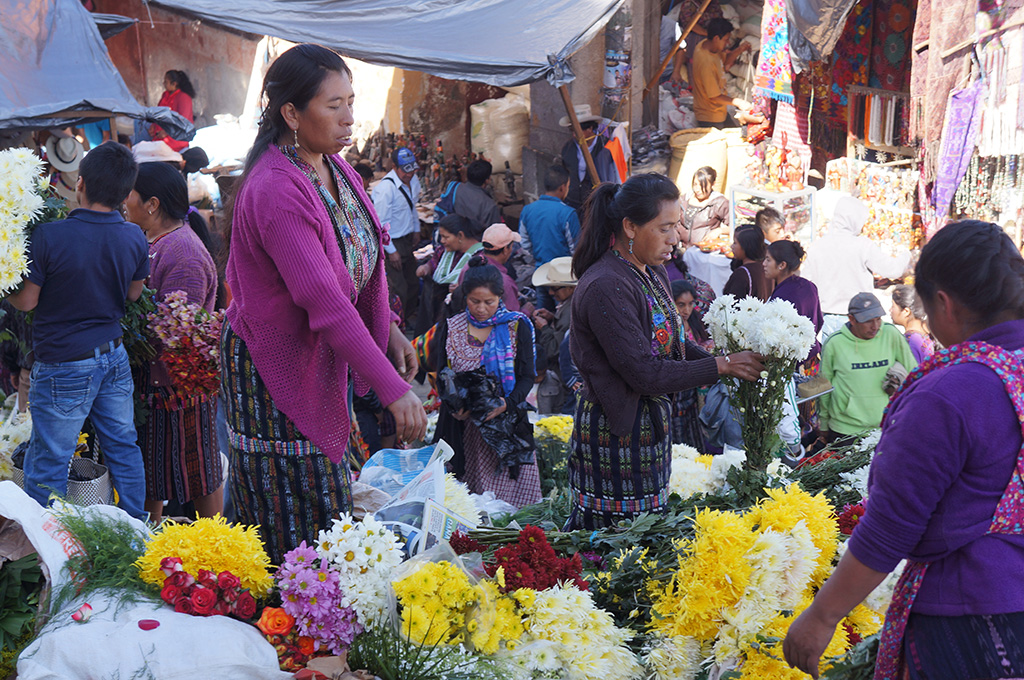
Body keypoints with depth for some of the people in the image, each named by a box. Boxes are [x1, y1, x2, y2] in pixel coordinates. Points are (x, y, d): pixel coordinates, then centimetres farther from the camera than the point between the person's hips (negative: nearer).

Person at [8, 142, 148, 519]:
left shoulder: (48, 237, -19)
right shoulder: (135, 238, -5)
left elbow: (26, 300, -11)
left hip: (64, 366, -5)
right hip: (115, 358, 5)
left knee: (48, 464, 7)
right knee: (123, 448, 17)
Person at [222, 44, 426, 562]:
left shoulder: (332, 168, 2)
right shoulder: (276, 191, -27)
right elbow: (325, 301, -33)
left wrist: (388, 329, 9)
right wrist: (392, 388, -34)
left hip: (321, 357, 9)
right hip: (274, 366, -9)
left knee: (328, 508, 16)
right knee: (291, 530, 2)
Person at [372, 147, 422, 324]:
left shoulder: (413, 180, -1)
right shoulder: (386, 188, -26)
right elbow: (381, 224, -21)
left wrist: (416, 230, 20)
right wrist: (391, 251, -18)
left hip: (409, 238, 8)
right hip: (393, 242, -8)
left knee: (412, 281, 19)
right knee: (399, 289, -3)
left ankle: (411, 315, 39)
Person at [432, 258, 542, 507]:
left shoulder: (517, 326, 3)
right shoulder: (450, 329, 7)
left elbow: (527, 376, 1)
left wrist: (507, 403, -18)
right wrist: (453, 406, -12)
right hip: (463, 425, 1)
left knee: (506, 494, -6)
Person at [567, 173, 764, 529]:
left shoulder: (653, 274, 9)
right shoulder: (605, 288, -21)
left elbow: (672, 345, 15)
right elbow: (644, 373, -22)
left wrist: (731, 361, 0)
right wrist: (722, 366, -15)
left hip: (650, 419, 9)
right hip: (617, 430, -9)